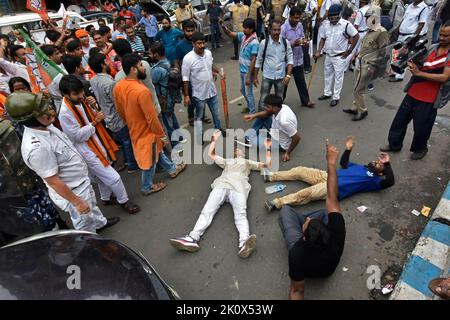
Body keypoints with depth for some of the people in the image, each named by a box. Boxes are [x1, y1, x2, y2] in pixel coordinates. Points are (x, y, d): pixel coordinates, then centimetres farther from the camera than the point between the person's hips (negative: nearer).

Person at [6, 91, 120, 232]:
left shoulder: (45, 126, -8)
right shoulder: (36, 148, -36)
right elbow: (53, 181, -29)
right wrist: (77, 202, -21)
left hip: (82, 182, 9)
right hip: (73, 192, -9)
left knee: (92, 206, 35)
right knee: (86, 227, 16)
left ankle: (100, 223, 62)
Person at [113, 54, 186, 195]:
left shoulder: (118, 87, -6)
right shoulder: (142, 91, -32)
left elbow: (120, 111, 7)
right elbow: (152, 119, -27)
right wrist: (163, 136, -14)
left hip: (134, 129, 9)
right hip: (147, 131, -8)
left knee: (157, 150, 27)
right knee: (149, 161, 14)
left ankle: (172, 169, 47)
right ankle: (147, 187, 34)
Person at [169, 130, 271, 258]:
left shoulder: (247, 162, 39)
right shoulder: (227, 161, 43)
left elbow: (267, 164, 35)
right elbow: (211, 154, 46)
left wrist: (267, 149, 39)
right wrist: (214, 139, 49)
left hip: (238, 186, -2)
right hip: (221, 185, 3)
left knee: (241, 214, -30)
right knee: (207, 210, -22)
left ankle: (244, 242, -54)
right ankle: (193, 238, -39)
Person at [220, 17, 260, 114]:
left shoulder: (254, 43, -22)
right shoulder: (243, 36, 0)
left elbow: (253, 61, -23)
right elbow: (230, 34, 7)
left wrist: (249, 76, -23)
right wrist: (223, 25, -13)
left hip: (248, 71, -8)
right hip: (242, 70, 9)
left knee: (248, 92, 3)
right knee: (243, 90, 22)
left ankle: (253, 112, 20)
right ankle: (250, 106, 43)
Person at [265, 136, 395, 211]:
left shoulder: (374, 180, 7)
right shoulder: (361, 167, 28)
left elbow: (390, 182, -10)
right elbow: (343, 163, 34)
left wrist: (387, 163, -11)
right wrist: (348, 149, 20)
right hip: (328, 176, 8)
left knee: (305, 194, -28)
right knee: (299, 170, -3)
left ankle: (277, 203, -28)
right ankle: (272, 176, 5)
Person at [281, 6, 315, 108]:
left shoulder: (300, 25, 1)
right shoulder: (283, 28, -18)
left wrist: (304, 41, -11)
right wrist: (293, 44, -30)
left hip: (298, 59, 6)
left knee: (301, 81, 15)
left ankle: (305, 101, 27)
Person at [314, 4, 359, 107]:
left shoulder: (346, 24, -17)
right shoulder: (325, 24, -3)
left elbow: (356, 36, -8)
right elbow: (323, 39, 6)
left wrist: (349, 51, -8)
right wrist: (318, 51, -6)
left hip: (339, 56, -5)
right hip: (328, 55, 6)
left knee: (338, 77, 4)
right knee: (327, 75, 18)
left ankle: (336, 97, 13)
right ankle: (327, 93, 35)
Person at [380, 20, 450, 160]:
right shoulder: (433, 48, 6)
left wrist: (419, 73, -23)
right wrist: (414, 62, -6)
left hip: (429, 100, -5)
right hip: (412, 93, 6)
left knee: (421, 127, 8)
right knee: (400, 119, 13)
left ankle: (420, 149, 33)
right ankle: (394, 144, 31)